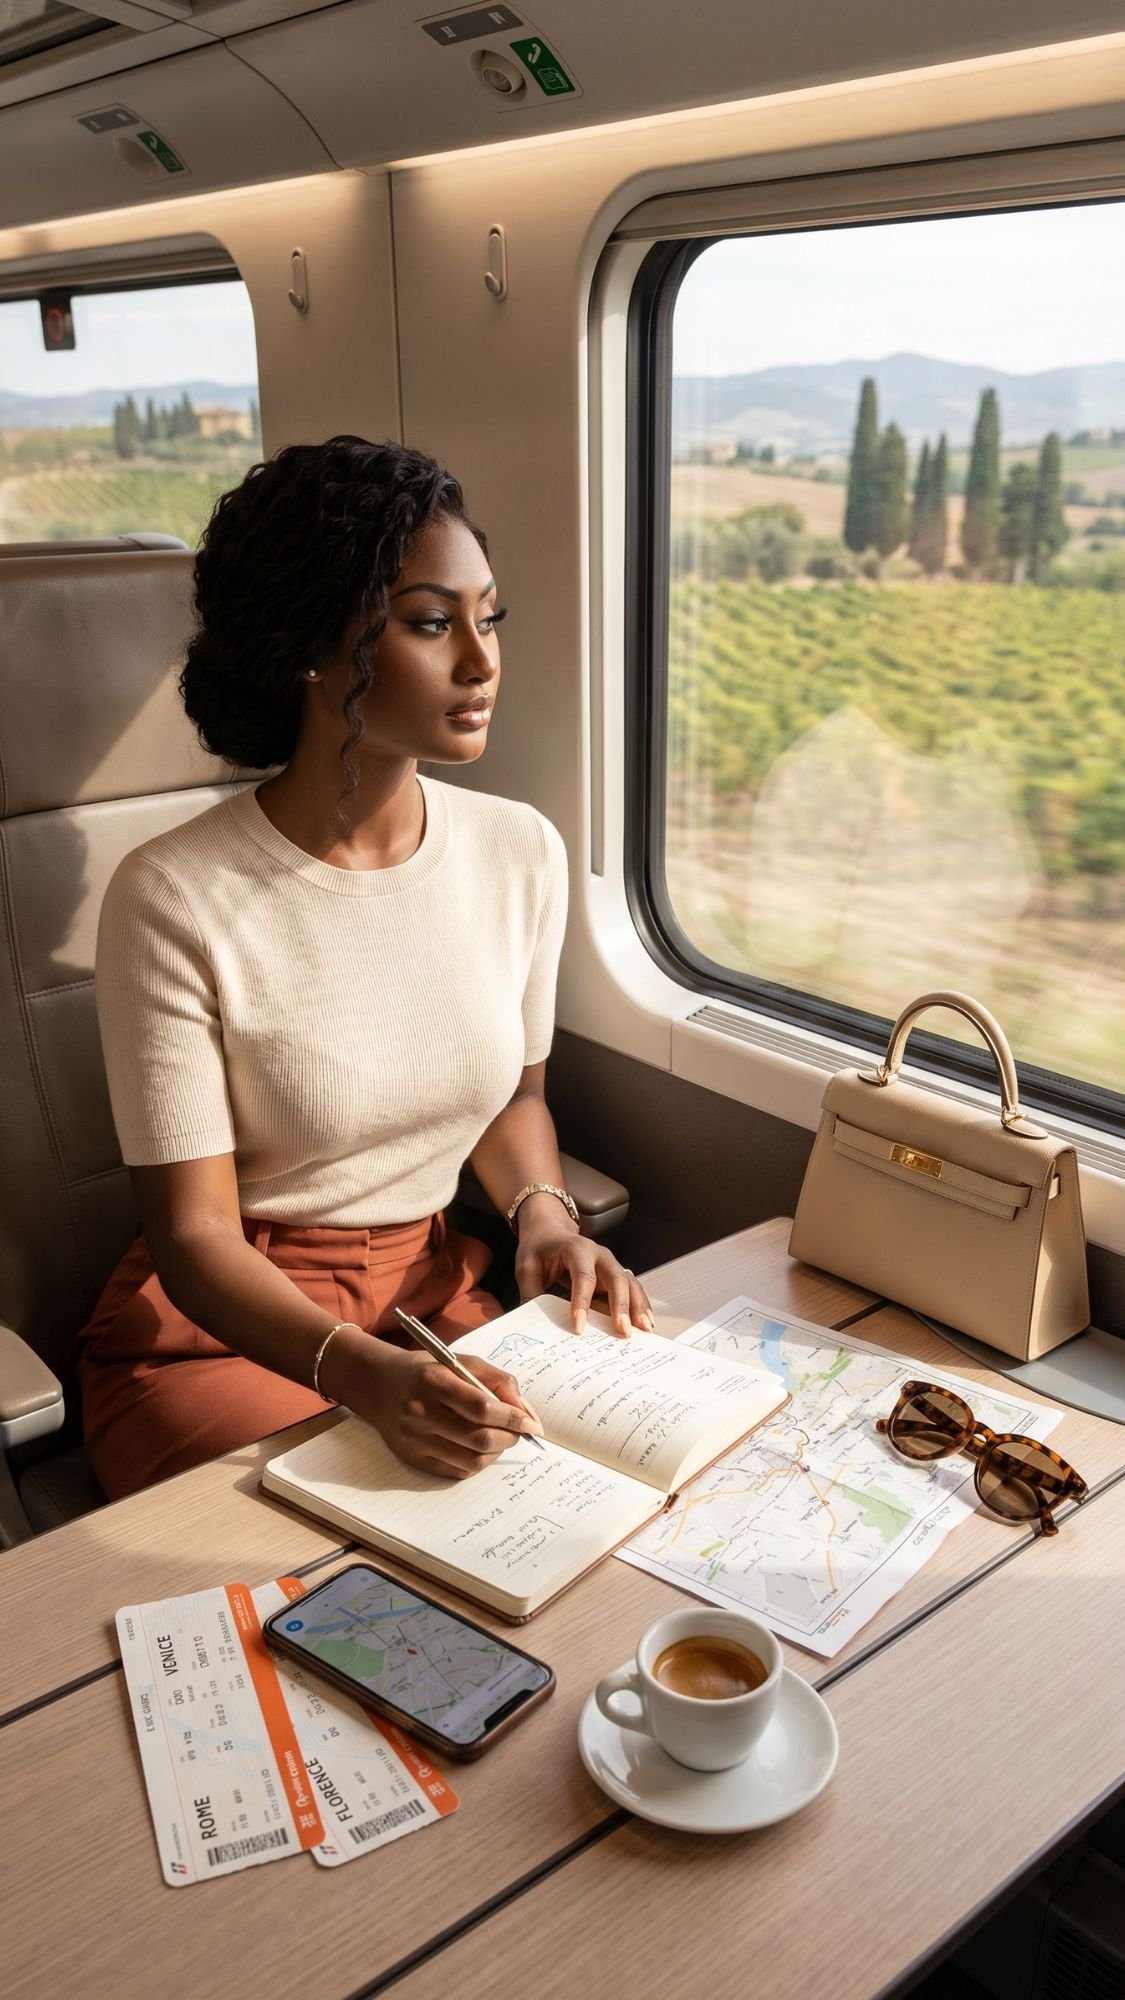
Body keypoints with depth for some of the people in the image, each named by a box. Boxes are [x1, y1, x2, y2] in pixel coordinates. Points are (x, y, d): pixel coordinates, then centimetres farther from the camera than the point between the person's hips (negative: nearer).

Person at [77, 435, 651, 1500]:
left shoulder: (522, 852, -3)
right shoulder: (173, 901, -18)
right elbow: (196, 1235, -16)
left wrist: (542, 1210, -8)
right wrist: (362, 1372, -33)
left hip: (436, 1293, 5)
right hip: (223, 1324, -4)